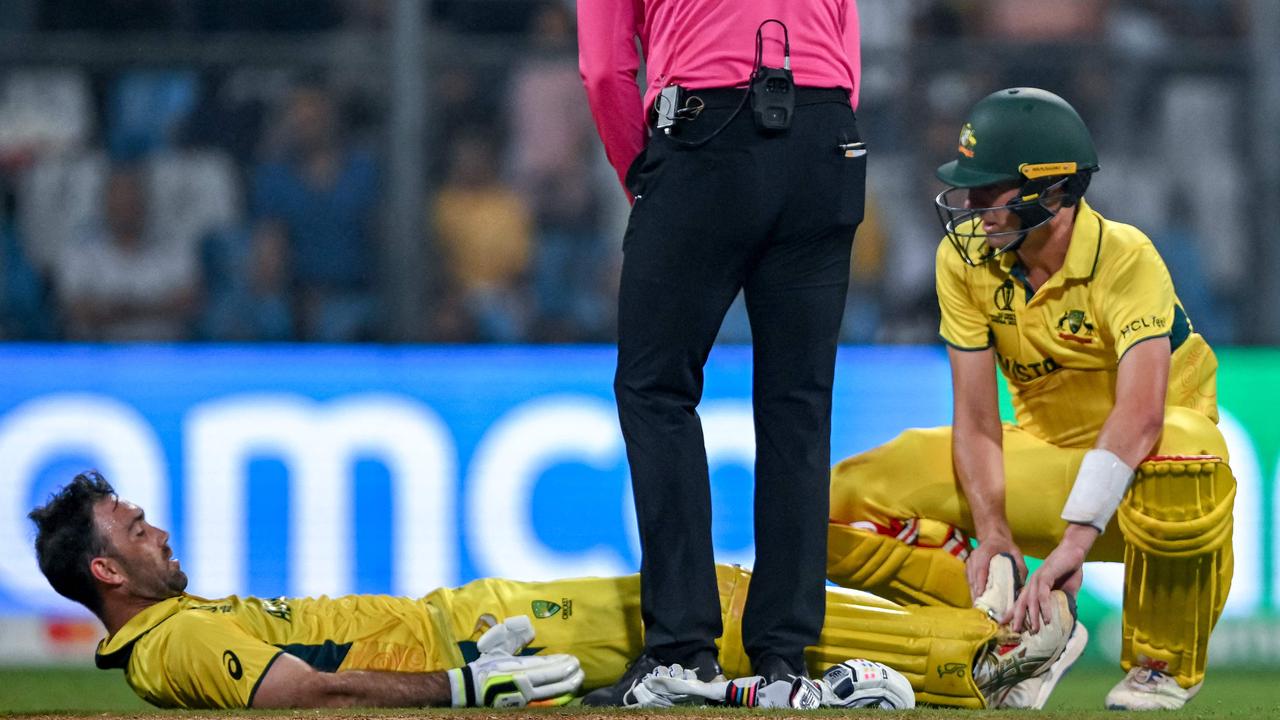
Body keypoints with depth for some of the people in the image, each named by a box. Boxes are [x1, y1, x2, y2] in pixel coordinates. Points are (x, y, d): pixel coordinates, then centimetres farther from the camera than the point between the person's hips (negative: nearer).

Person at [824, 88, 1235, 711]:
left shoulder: (1125, 259, -24)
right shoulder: (966, 257, -9)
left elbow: (1141, 412, -37)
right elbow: (975, 417, -10)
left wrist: (1075, 541, -47)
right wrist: (993, 533, -26)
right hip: (1043, 457, 5)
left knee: (1181, 452, -44)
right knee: (844, 501, -11)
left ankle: (1160, 667, -20)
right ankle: (1027, 631, -6)